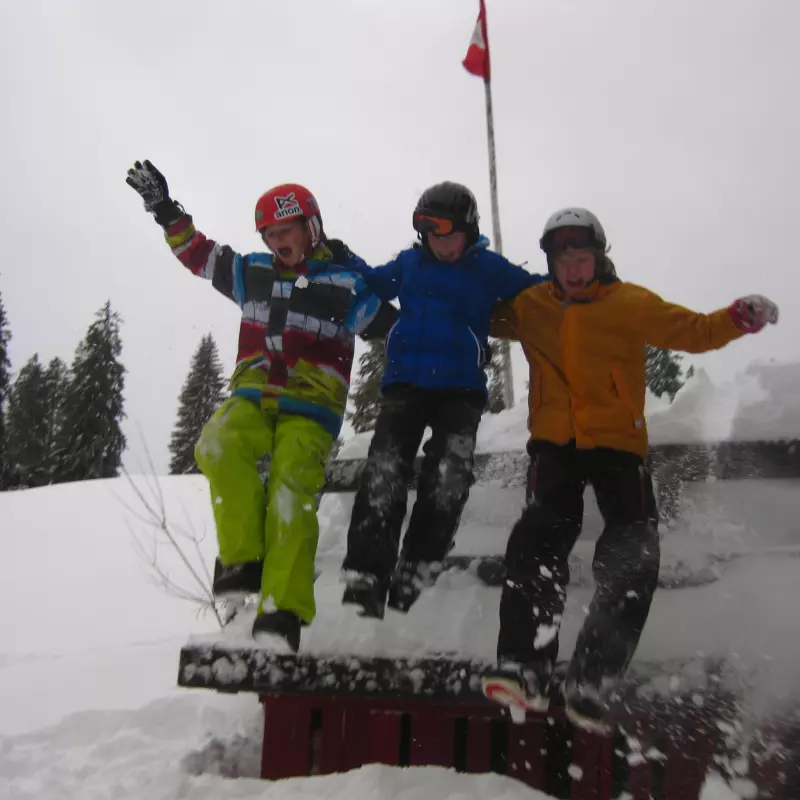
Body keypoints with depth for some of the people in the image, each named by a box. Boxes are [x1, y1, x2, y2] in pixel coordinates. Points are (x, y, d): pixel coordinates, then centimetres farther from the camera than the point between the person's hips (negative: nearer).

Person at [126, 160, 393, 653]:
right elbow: (197, 251, 29)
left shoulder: (345, 284, 5)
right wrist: (166, 211, 26)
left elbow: (391, 327, 4)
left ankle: (284, 609, -25)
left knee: (290, 490, -26)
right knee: (220, 445, -30)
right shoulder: (253, 273, 17)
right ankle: (242, 560, -23)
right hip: (252, 399, 4)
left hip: (311, 412, -3)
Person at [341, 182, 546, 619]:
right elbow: (371, 285, 27)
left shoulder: (489, 268, 8)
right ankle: (364, 582, -15)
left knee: (448, 478, -19)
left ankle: (411, 581, -8)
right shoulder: (408, 263, 14)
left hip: (460, 390, -1)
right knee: (383, 473, -16)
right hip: (405, 382, 2)